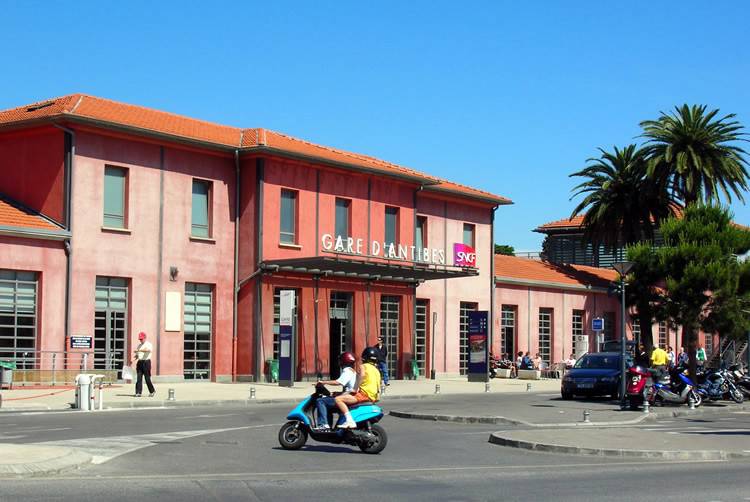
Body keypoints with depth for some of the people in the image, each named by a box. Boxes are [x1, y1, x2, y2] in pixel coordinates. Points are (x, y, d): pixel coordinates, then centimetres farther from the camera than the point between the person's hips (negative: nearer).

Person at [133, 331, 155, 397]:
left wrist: (139, 350, -37)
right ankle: (138, 392, -3)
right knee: (139, 378, -1)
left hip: (146, 362, -6)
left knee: (147, 378, -4)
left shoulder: (148, 344, -5)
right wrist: (135, 357, 1)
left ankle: (152, 391, 11)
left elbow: (149, 350, -28)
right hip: (139, 362, 6)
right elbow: (137, 355, 25)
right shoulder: (139, 345, 18)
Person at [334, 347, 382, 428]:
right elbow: (379, 388, 24)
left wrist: (356, 389, -19)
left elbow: (362, 375, -23)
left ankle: (349, 420, -33)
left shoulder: (363, 366, 0)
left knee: (338, 399, -19)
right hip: (373, 397, 9)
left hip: (364, 394, -9)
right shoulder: (377, 370, 22)